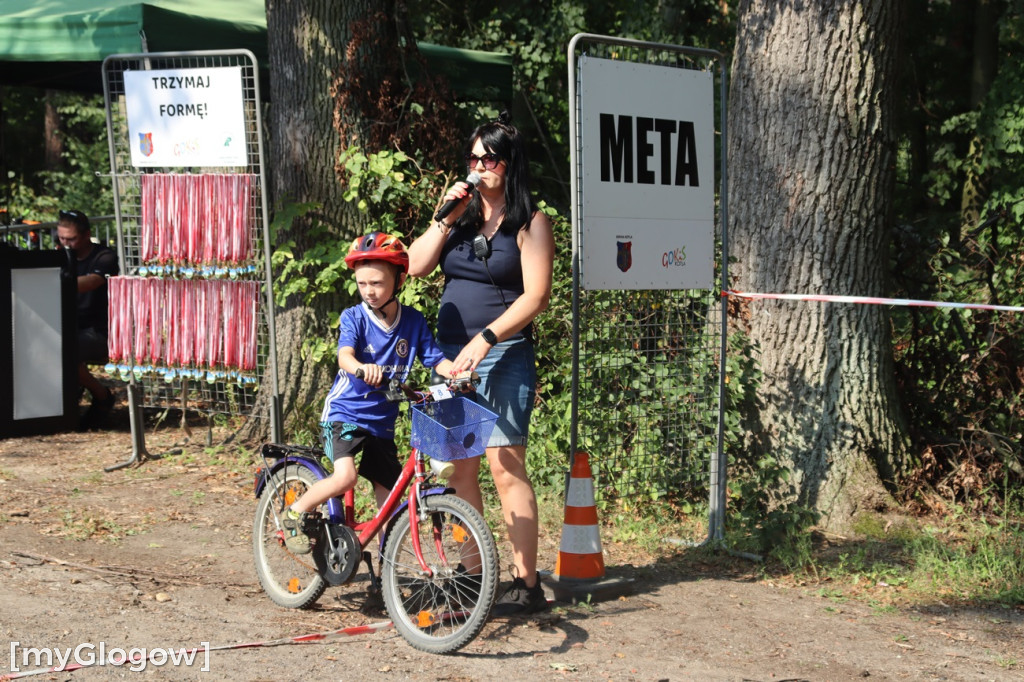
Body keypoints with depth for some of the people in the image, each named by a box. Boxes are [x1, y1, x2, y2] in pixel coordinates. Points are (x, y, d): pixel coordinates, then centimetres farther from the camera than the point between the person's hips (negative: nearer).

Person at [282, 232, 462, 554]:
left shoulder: (414, 321, 0)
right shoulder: (353, 317, -9)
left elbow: (436, 359, -2)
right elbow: (344, 355, -27)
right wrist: (361, 368, -51)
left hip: (382, 422, 4)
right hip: (344, 413, -4)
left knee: (389, 496, 5)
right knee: (345, 477, -26)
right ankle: (295, 513, -1)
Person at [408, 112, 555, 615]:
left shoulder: (530, 223, -1)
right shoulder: (462, 214, 14)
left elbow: (535, 295, -10)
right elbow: (416, 266, 6)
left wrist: (485, 339, -18)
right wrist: (445, 217, -3)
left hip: (503, 358, -6)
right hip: (452, 356, 6)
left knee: (505, 466, -10)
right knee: (459, 468, 6)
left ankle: (526, 583, -5)